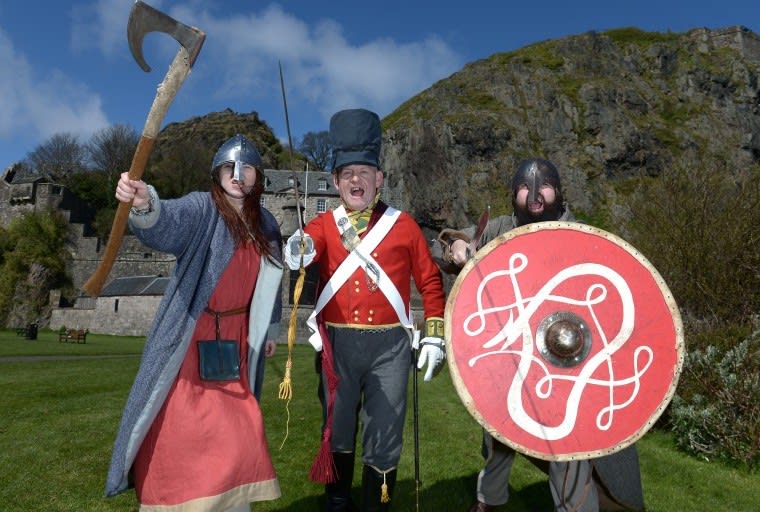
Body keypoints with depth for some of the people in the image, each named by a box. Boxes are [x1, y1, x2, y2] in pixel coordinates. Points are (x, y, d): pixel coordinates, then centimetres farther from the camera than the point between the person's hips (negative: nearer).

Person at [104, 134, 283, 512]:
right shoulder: (202, 209, -11)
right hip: (188, 341, -5)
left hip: (235, 342, 5)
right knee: (178, 431, 0)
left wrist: (271, 327, 25)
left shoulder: (265, 225, 6)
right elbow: (169, 221, -34)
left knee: (234, 433, 11)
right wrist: (145, 205, -56)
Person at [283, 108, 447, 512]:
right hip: (337, 344, 1)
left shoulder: (403, 224, 3)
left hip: (389, 345, -1)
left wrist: (434, 337, 1)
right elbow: (305, 248, -17)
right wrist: (297, 255, -41)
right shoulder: (323, 225, 4)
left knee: (383, 441, 7)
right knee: (337, 434, 16)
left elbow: (430, 281, 6)